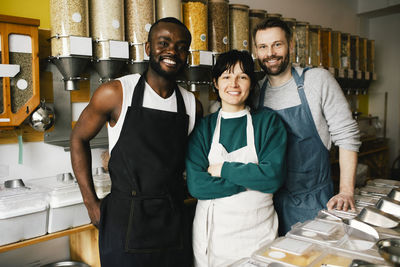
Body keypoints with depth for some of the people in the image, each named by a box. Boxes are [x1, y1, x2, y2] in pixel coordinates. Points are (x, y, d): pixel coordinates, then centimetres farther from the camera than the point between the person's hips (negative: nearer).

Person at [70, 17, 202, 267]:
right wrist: (91, 203, -4)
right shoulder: (115, 93, -10)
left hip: (174, 220, 4)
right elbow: (79, 138, 0)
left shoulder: (191, 104, 1)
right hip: (124, 219, -3)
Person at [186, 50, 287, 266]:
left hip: (258, 230, 0)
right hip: (211, 231, 1)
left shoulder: (268, 122, -2)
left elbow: (274, 176, -14)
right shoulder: (203, 127, -2)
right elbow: (196, 185, -13)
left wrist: (224, 169, -14)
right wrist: (251, 178, -15)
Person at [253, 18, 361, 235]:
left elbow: (346, 136, -9)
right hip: (272, 199, 3)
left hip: (313, 201, -2)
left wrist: (346, 192, -14)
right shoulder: (256, 91, 0)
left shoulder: (318, 80, -9)